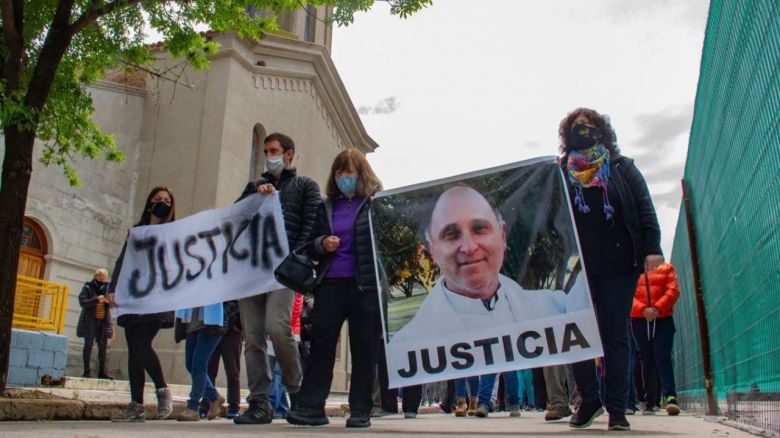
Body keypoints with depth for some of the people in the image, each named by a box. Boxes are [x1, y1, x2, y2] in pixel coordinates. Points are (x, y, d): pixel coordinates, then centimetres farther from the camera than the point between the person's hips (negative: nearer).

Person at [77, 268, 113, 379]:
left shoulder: (107, 288, 9)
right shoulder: (87, 287, 0)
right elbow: (82, 302, -11)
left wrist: (109, 301, -16)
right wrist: (96, 299, -24)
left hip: (103, 321, 3)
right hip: (90, 321, -3)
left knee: (103, 346, 2)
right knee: (88, 345, -2)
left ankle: (102, 372, 6)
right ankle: (87, 371, 4)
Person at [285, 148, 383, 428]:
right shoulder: (326, 206, 17)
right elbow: (311, 246, 19)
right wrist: (322, 244, -3)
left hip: (365, 283, -3)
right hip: (331, 283, 4)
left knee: (363, 347, 1)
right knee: (321, 342, -2)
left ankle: (360, 411, 8)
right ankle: (310, 406, 3)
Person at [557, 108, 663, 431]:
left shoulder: (622, 167, 10)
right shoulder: (561, 173, 10)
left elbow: (645, 208, 4)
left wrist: (652, 247, -8)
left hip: (619, 264, -1)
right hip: (576, 266, 1)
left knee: (615, 335, 2)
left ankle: (617, 410, 8)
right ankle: (589, 399, 16)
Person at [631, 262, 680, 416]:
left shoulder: (666, 268, 11)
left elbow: (673, 291, 0)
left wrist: (657, 308, -14)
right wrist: (643, 309, -15)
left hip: (663, 319, -1)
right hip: (639, 320, 1)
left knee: (663, 357, -12)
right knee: (647, 360, 5)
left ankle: (670, 396, -17)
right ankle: (649, 402, 10)